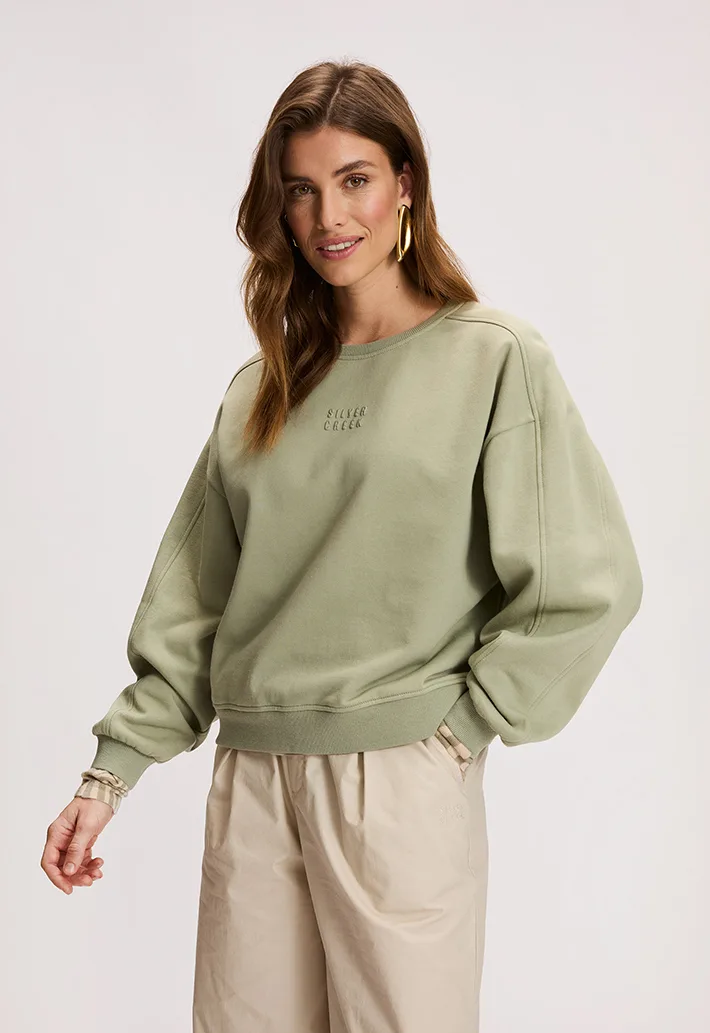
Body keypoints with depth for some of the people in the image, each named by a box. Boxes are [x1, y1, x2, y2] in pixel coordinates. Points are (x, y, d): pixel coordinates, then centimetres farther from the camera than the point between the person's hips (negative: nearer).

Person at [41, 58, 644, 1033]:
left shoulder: (495, 358, -4)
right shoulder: (263, 388, 11)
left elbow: (589, 585, -7)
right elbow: (192, 603, 10)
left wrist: (460, 724, -7)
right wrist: (113, 769, 4)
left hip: (403, 781, -4)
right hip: (250, 781, 5)